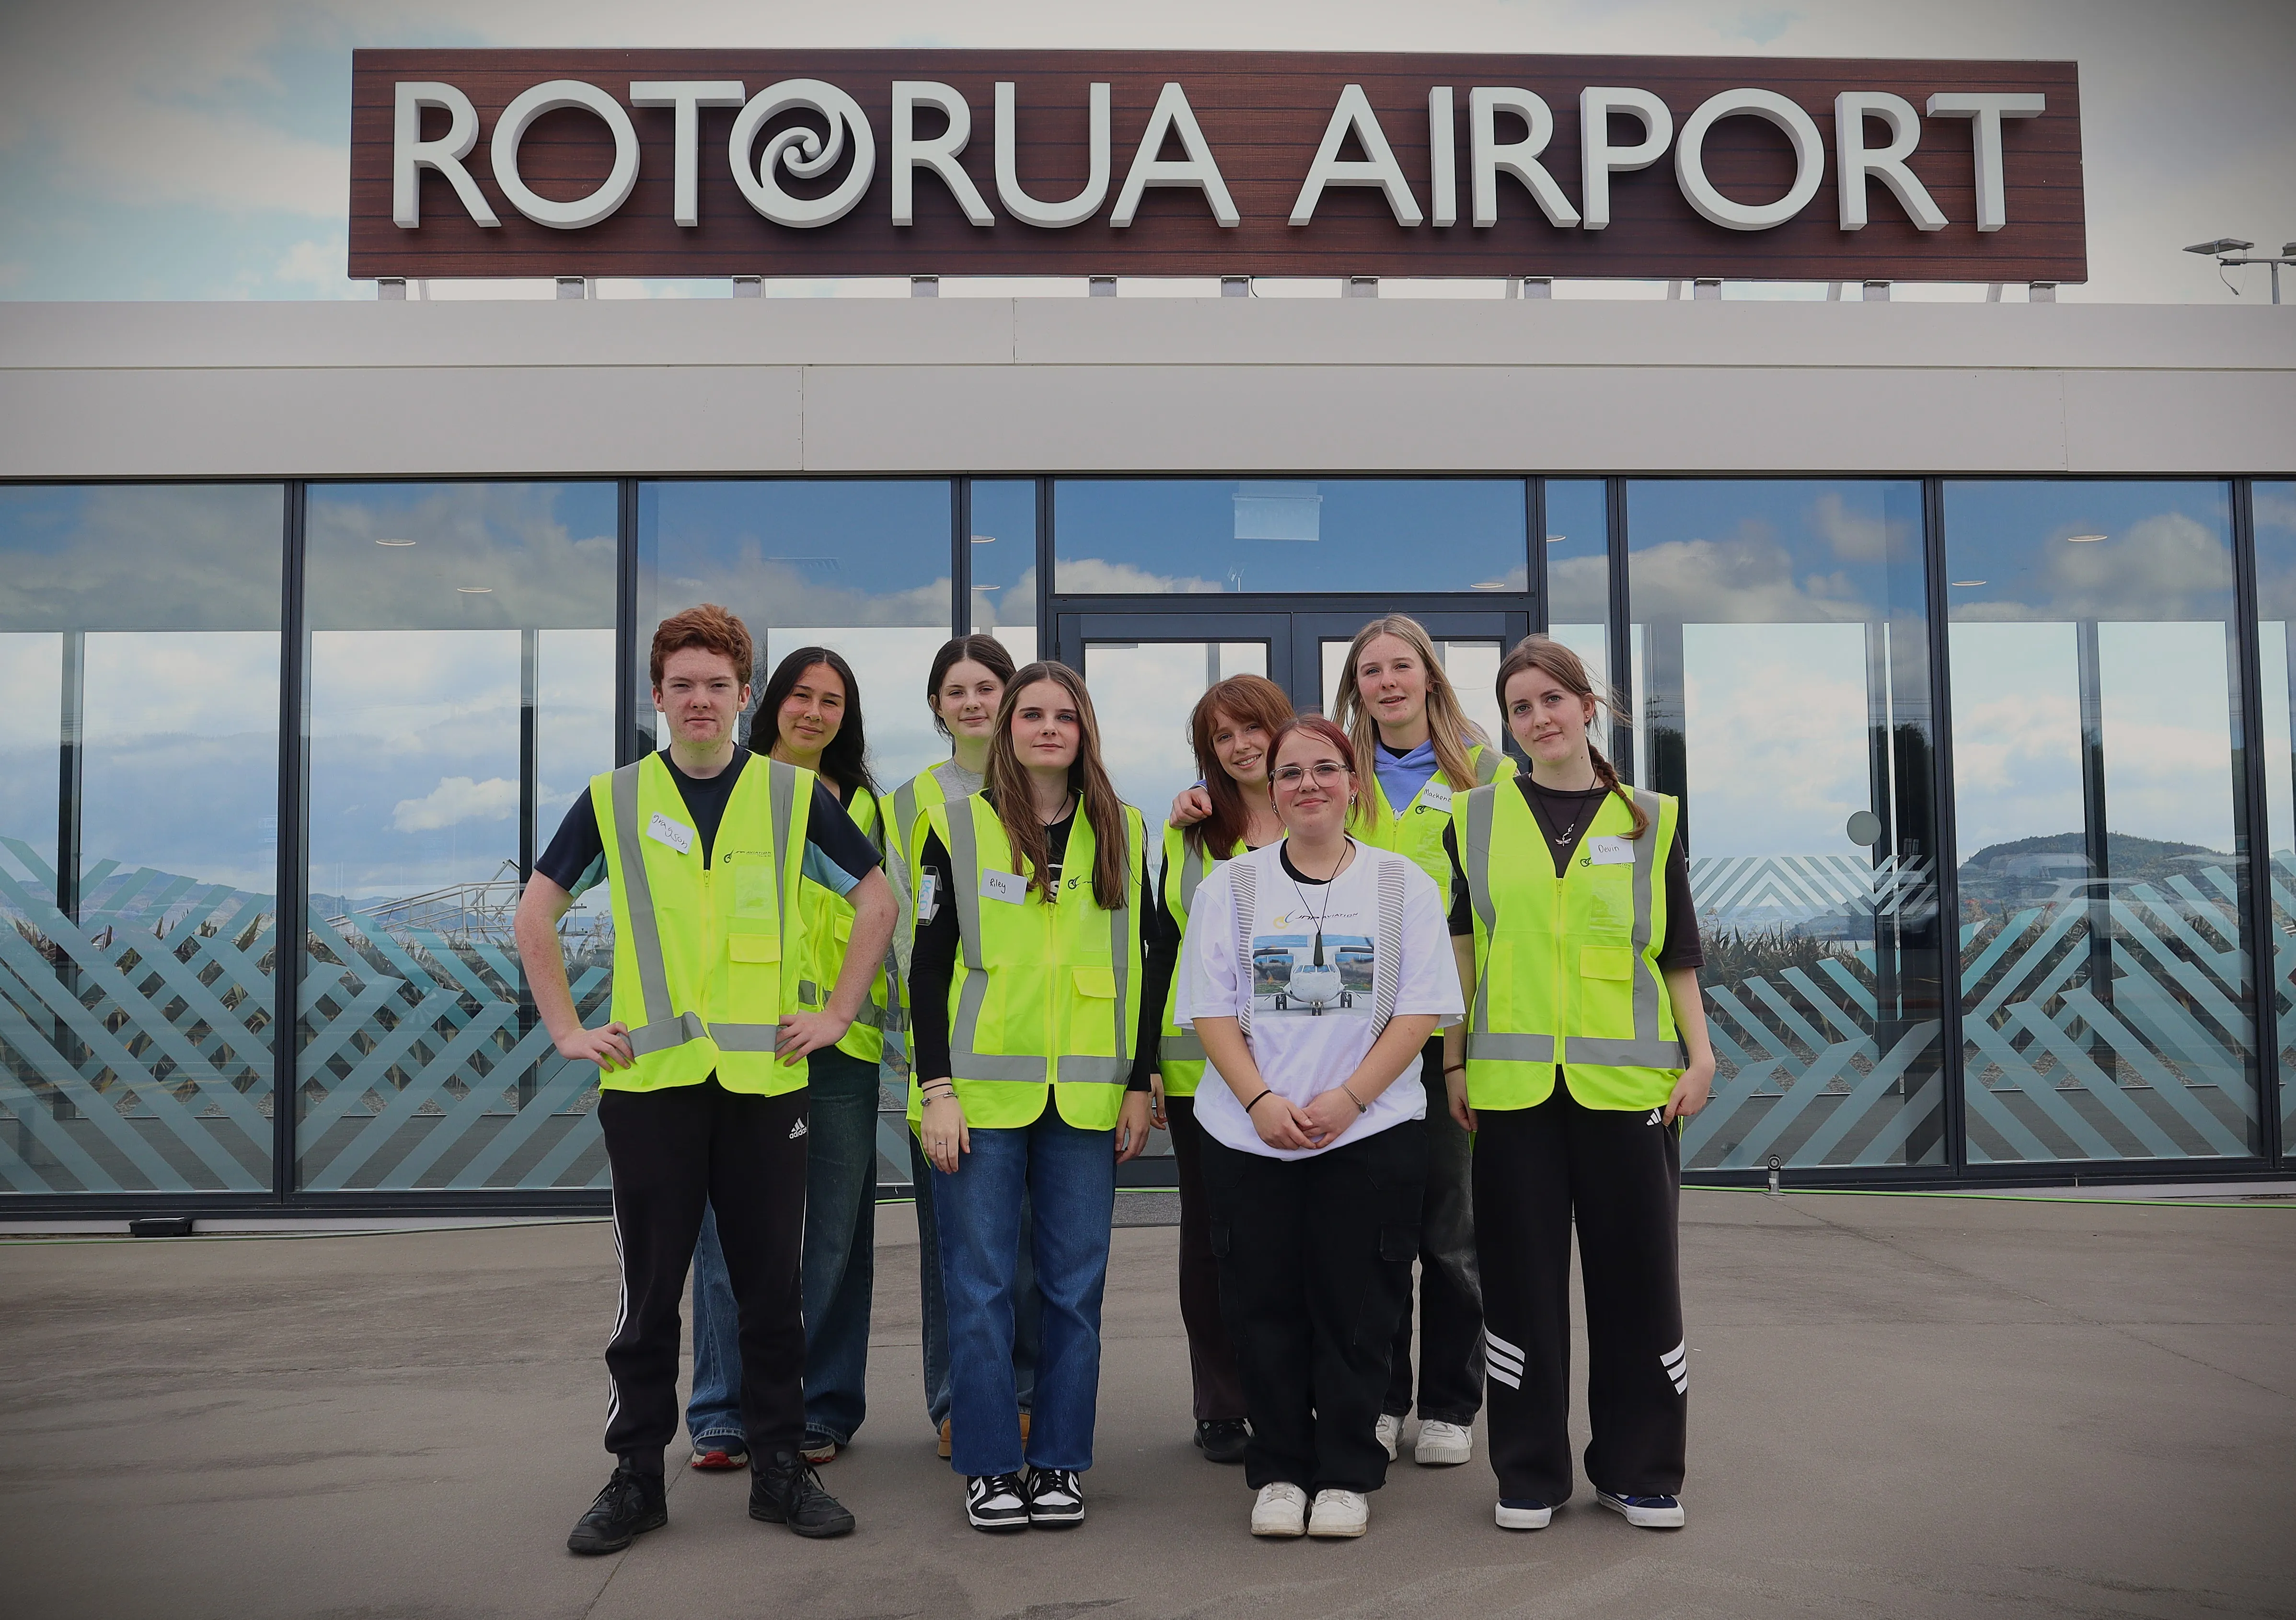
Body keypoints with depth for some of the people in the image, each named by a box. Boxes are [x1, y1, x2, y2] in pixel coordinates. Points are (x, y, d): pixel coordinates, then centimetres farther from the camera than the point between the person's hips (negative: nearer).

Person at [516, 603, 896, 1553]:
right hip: (649, 1081, 0)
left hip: (765, 1079, 0)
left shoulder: (795, 795, 5)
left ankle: (780, 1468, 20)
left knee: (770, 1286, 7)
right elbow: (534, 915, 12)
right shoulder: (613, 800, 6)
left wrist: (837, 1013, 4)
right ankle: (636, 1477, 19)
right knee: (648, 1290, 6)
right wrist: (566, 1028, 4)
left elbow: (877, 901, 10)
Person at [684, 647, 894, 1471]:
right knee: (732, 1226, 0)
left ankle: (822, 1411, 18)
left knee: (834, 1230, 6)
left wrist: (874, 1006, 7)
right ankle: (724, 1415, 12)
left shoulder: (863, 804, 13)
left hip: (841, 1038, 2)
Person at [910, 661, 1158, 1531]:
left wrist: (1140, 1085, 5)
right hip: (982, 1095, -2)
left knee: (1075, 1288, 5)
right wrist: (937, 1089, -6)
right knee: (981, 1287, 1)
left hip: (1085, 1098, 2)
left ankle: (1060, 1463, 18)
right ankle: (990, 1467, 14)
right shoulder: (957, 827, 3)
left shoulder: (1125, 833, 9)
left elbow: (1143, 967, 11)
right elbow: (929, 968, 1)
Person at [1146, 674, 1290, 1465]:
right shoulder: (1188, 835, 8)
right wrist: (1147, 1064, 5)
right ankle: (1221, 1408, 19)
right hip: (1202, 1069, 2)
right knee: (1211, 1237, 8)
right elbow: (1163, 951, 10)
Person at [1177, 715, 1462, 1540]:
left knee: (1356, 1310, 3)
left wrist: (1348, 1098, -13)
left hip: (1371, 1133, -1)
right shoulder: (1230, 886, 6)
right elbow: (1211, 1010, 2)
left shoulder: (1403, 884, 4)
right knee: (1266, 1309, 6)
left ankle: (1346, 1476, 19)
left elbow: (1421, 1010, -2)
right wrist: (1261, 1101, -12)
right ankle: (1279, 1473, 21)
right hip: (1249, 1135, 1)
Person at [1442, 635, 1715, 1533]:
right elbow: (1460, 948, 8)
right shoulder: (1477, 816, 7)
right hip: (1513, 1079, 0)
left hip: (1628, 1079, 0)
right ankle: (1530, 1472, 18)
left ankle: (1639, 1469, 21)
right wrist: (1455, 1060, 4)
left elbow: (1677, 955, 9)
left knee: (1637, 1273, 5)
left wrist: (1700, 1056, 0)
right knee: (1522, 1274, 5)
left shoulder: (1650, 820, 8)